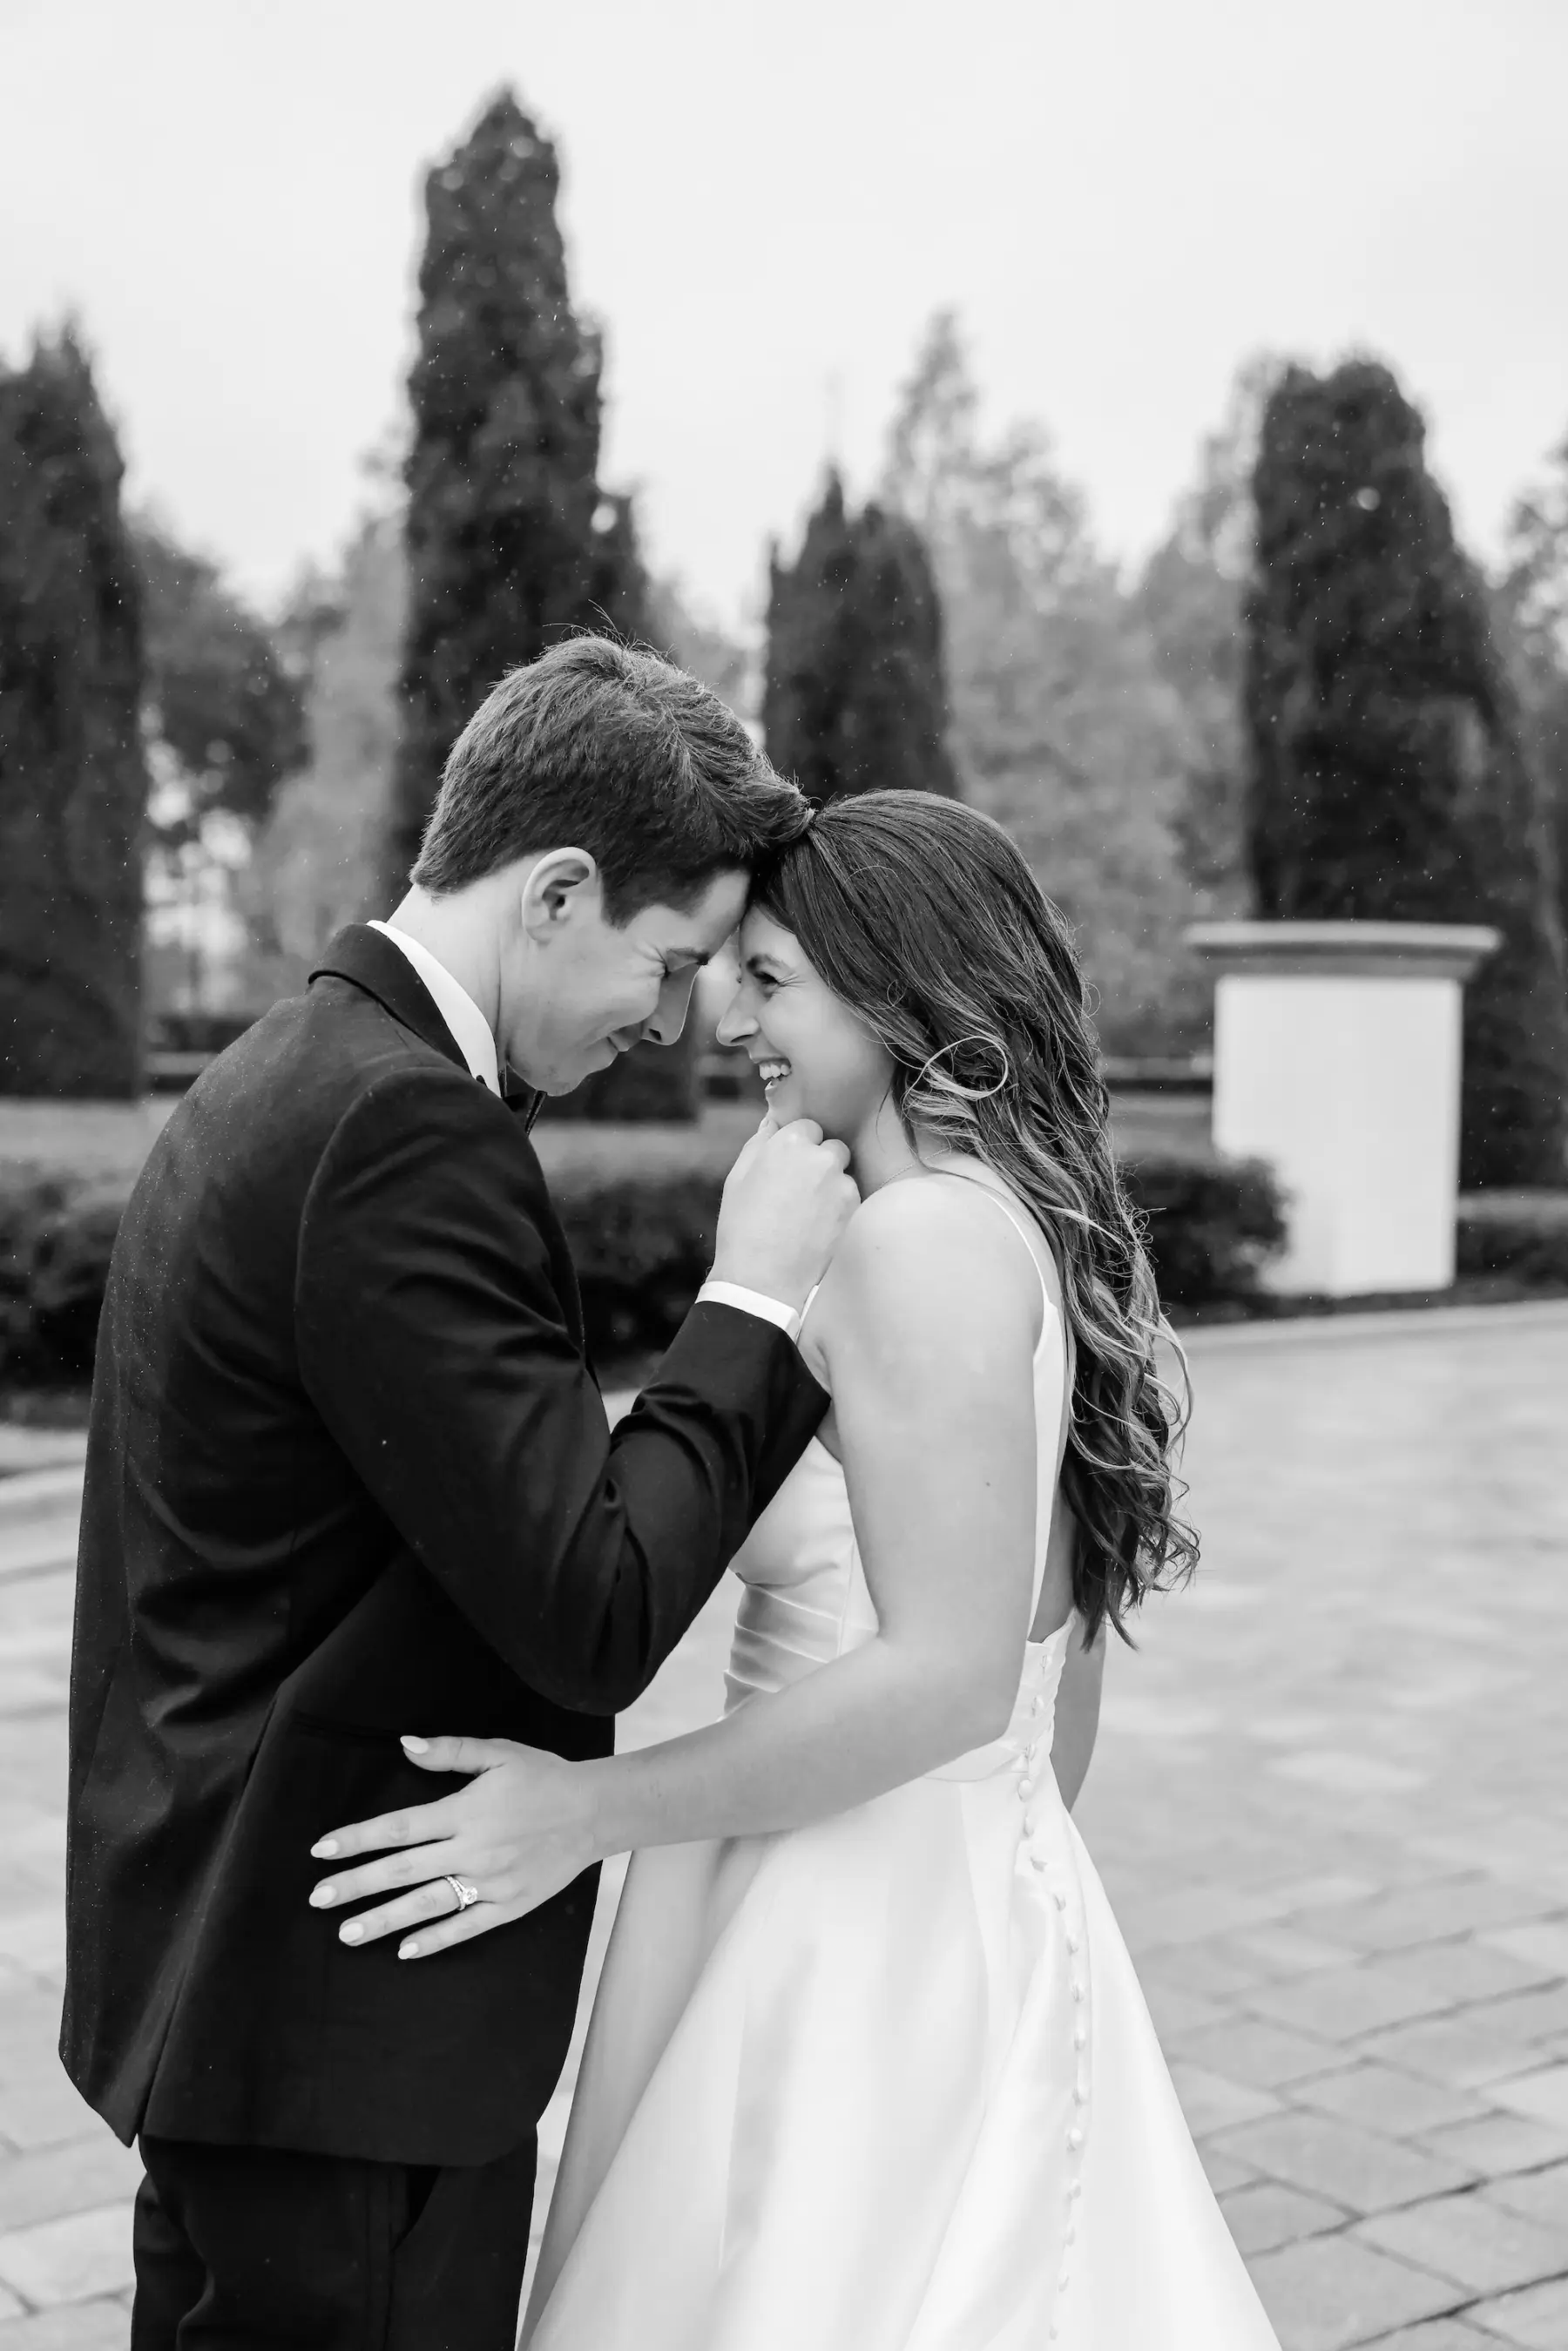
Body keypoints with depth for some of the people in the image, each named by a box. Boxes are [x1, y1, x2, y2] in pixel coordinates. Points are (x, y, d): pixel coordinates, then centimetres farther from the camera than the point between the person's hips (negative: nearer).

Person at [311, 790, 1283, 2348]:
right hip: (991, 1901, 9)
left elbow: (950, 1673, -23)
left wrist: (588, 1810, -19)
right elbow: (1058, 1662, 15)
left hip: (862, 1940, -9)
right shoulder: (1026, 1225, 10)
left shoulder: (922, 1238, -18)